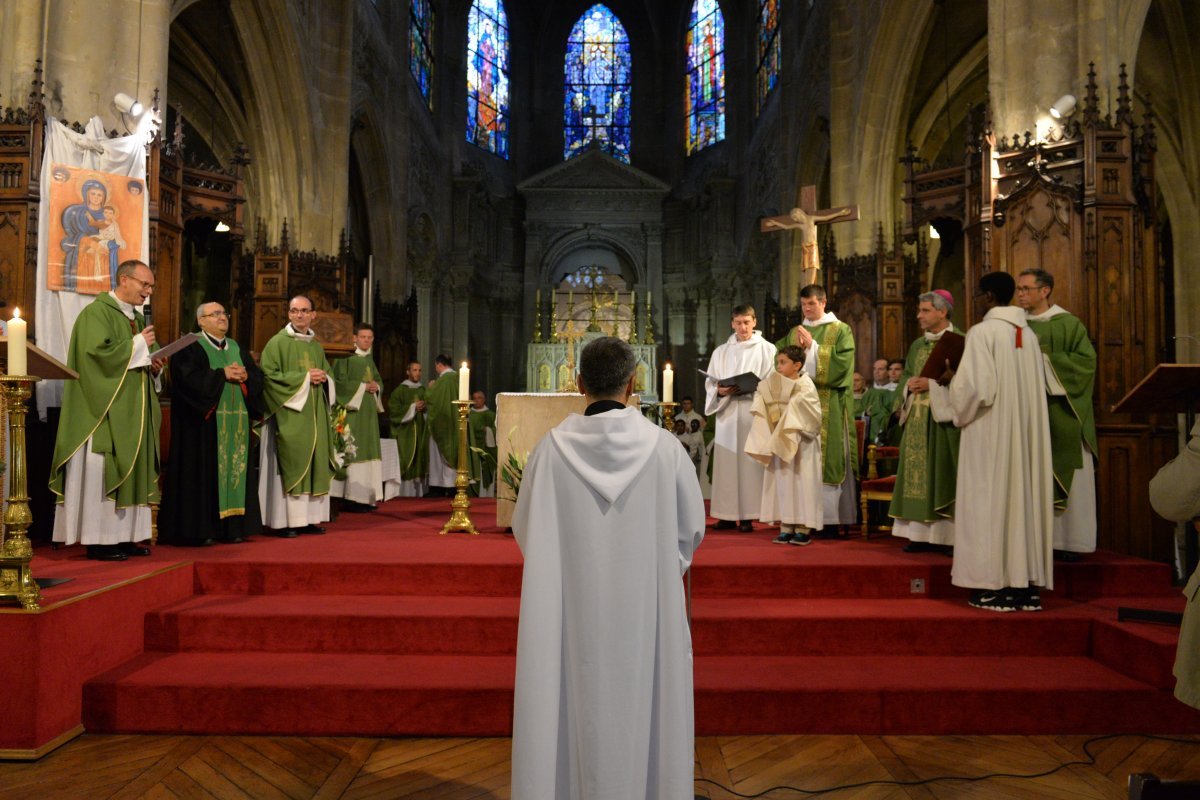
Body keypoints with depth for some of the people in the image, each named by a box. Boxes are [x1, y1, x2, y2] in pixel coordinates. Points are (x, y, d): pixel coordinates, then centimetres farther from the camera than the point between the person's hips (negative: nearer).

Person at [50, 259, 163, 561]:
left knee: (131, 469, 7)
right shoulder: (96, 312, -7)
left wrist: (154, 367, 1)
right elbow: (97, 352, -21)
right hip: (106, 410, -8)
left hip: (133, 411, 8)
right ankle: (99, 540, -1)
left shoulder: (137, 317, 18)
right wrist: (137, 344, -13)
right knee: (103, 472, -6)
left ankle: (124, 535, 12)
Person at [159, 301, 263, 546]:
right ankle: (198, 529, 0)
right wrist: (222, 374, -15)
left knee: (235, 470, 4)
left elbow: (258, 375, 13)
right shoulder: (190, 347, -1)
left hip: (236, 423, 6)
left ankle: (231, 526, 10)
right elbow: (188, 378, -16)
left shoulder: (236, 348, 19)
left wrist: (245, 376, -7)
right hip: (205, 423, -6)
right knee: (204, 474, -5)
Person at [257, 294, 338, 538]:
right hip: (289, 414, -6)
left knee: (314, 463, 5)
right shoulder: (278, 342, -2)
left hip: (315, 414, 6)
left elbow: (327, 374, 23)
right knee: (290, 464, -8)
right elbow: (269, 376, -11)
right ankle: (286, 521, -3)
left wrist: (323, 378, -1)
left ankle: (308, 517, 11)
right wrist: (304, 377, -14)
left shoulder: (317, 346, 16)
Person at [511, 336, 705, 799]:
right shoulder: (664, 447, -9)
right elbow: (691, 530, 1)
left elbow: (524, 528, 1)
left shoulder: (552, 448, -10)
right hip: (646, 611, 0)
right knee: (642, 712, 14)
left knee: (576, 716, 12)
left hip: (572, 612, 0)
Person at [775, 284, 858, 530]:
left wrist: (812, 347, -9)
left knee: (829, 460, -7)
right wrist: (797, 351, -8)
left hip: (829, 408, -4)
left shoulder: (841, 330, 4)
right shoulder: (794, 333, 17)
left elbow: (842, 364, -9)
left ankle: (832, 518, -3)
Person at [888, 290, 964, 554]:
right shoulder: (917, 345, 18)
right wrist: (909, 384, -3)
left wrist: (933, 383, -16)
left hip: (944, 419, -6)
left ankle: (947, 535, -2)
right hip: (917, 420, 6)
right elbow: (905, 376, 19)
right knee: (917, 474, 4)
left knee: (942, 473, -7)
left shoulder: (959, 341, -3)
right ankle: (921, 533, 7)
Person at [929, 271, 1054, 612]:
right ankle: (1027, 583, 12)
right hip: (1026, 432, 7)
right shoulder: (1029, 334, 11)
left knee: (990, 499, -2)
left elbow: (975, 387, -17)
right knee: (1024, 497, 9)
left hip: (991, 433, -7)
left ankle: (995, 586, -1)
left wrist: (944, 386, 2)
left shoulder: (983, 332, -10)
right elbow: (1036, 388, 16)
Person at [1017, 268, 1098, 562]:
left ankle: (1070, 540, 8)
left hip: (1060, 412, -3)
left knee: (1065, 475, 0)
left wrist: (1044, 357, -14)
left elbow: (1086, 360, -8)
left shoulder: (1068, 324, 0)